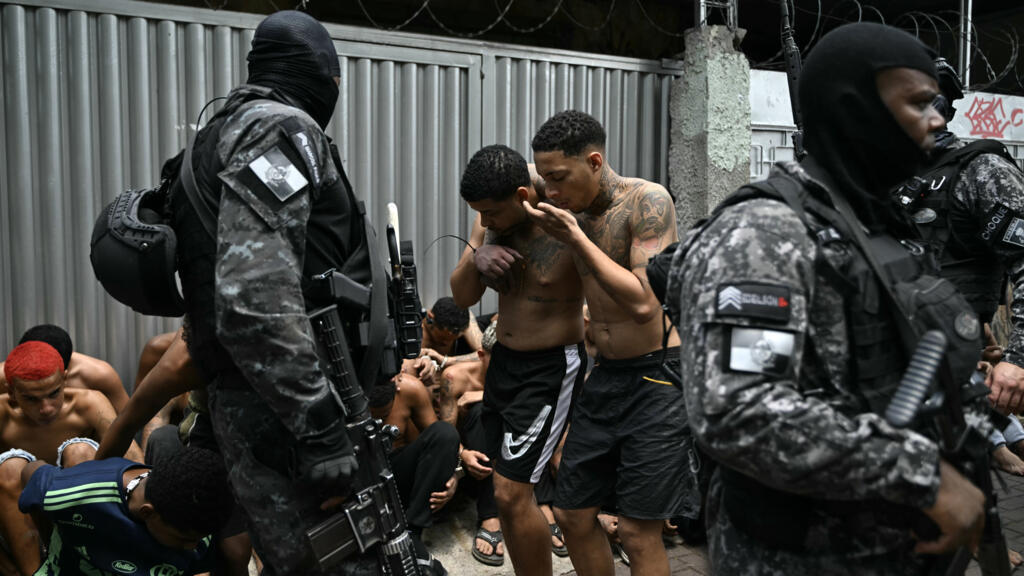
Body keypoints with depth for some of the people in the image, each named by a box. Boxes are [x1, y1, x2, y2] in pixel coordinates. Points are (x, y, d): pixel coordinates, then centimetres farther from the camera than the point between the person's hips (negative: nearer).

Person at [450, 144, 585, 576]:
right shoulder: (489, 225, 0)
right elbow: (462, 297, 4)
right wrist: (476, 257, -16)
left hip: (550, 368, -7)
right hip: (502, 361, 7)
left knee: (511, 495, -9)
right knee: (508, 490, 14)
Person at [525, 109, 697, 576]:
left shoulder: (648, 200, -14)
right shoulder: (577, 213, 7)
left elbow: (643, 301, -24)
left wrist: (575, 239, -20)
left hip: (658, 377, -7)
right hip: (605, 375, 7)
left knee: (638, 532, -1)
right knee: (572, 515, 13)